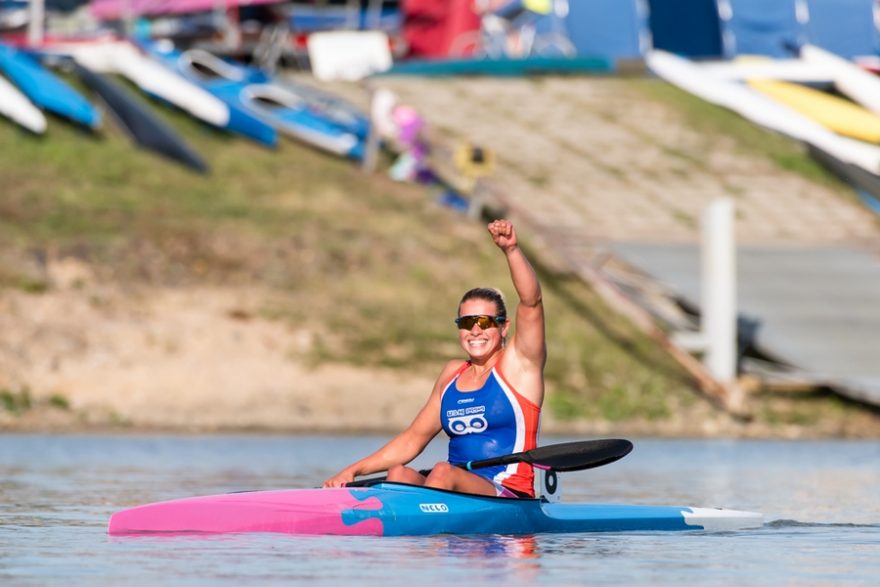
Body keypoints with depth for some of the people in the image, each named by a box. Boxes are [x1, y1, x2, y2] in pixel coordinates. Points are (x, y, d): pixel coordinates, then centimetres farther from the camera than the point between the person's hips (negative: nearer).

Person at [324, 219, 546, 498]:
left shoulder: (519, 363, 2)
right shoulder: (453, 374, 18)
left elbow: (531, 301, -14)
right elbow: (413, 439, 22)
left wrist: (511, 250, -30)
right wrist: (354, 470, 12)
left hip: (509, 502, -6)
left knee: (444, 472, -33)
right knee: (399, 475, -21)